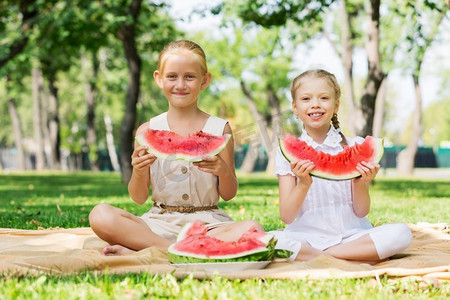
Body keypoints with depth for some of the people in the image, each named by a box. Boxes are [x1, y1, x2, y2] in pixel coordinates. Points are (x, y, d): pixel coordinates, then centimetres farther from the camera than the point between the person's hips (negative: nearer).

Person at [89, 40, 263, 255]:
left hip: (206, 223, 1)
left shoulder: (219, 129, 4)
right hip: (160, 224, 0)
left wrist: (224, 171, -15)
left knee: (252, 229, -33)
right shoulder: (147, 131, 5)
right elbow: (139, 198, 5)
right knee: (100, 215, -26)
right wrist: (138, 172, -16)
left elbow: (228, 195, 6)